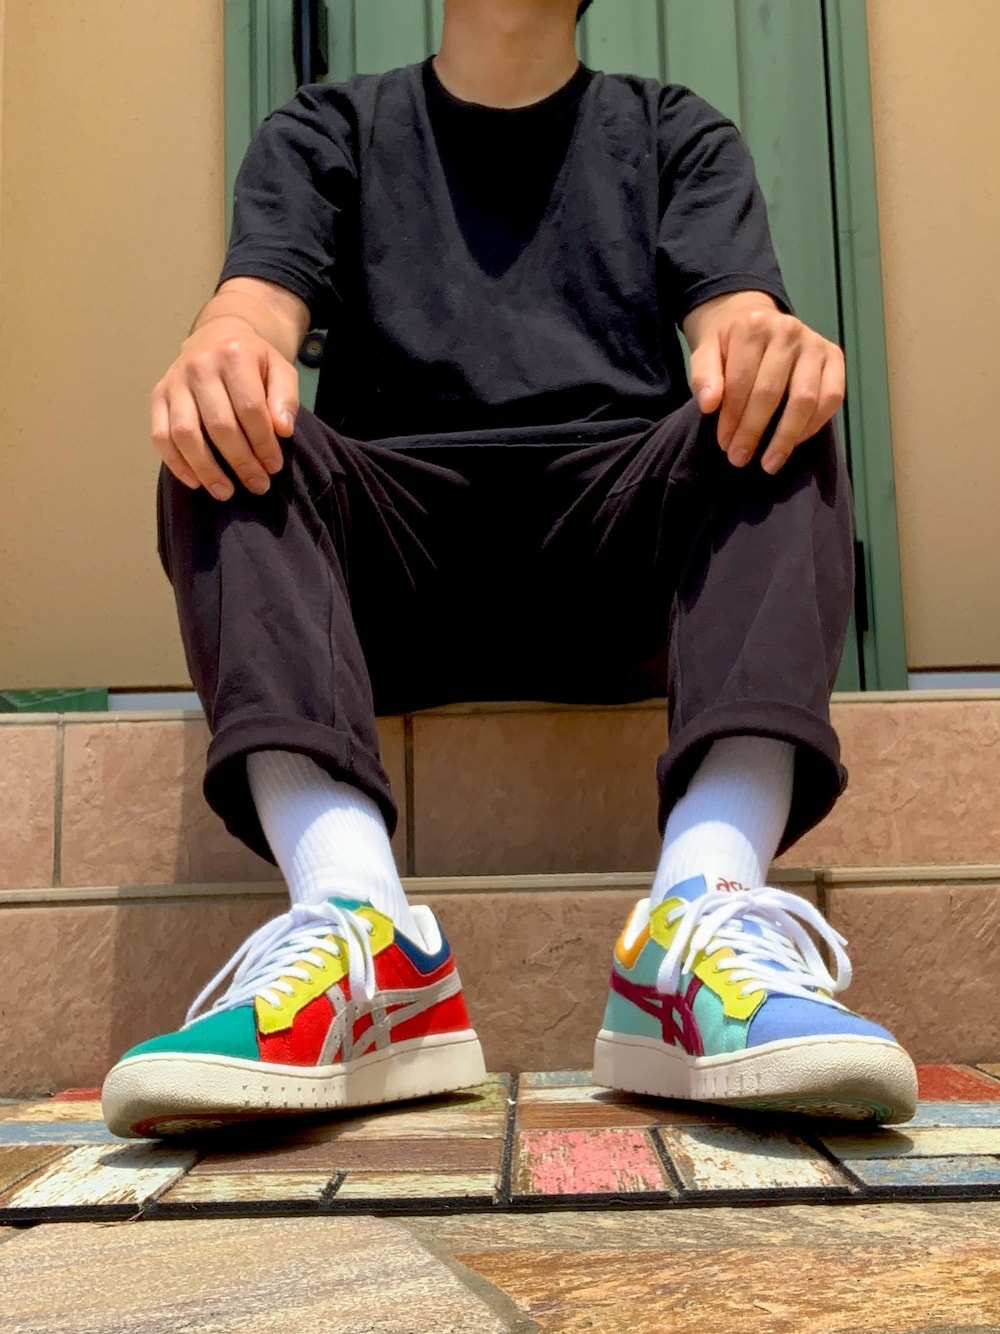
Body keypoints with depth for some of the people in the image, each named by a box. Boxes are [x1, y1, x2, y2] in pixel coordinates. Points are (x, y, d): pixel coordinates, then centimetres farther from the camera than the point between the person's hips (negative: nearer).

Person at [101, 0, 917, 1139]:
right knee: (224, 436, -23)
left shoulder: (675, 136, 22)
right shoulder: (325, 134, 21)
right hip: (393, 563, 0)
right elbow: (259, 303, 2)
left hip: (617, 554, 0)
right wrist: (223, 354, -24)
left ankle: (707, 905, -43)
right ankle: (356, 919, -42)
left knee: (772, 415, -24)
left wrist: (769, 347, -23)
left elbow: (739, 312, 3)